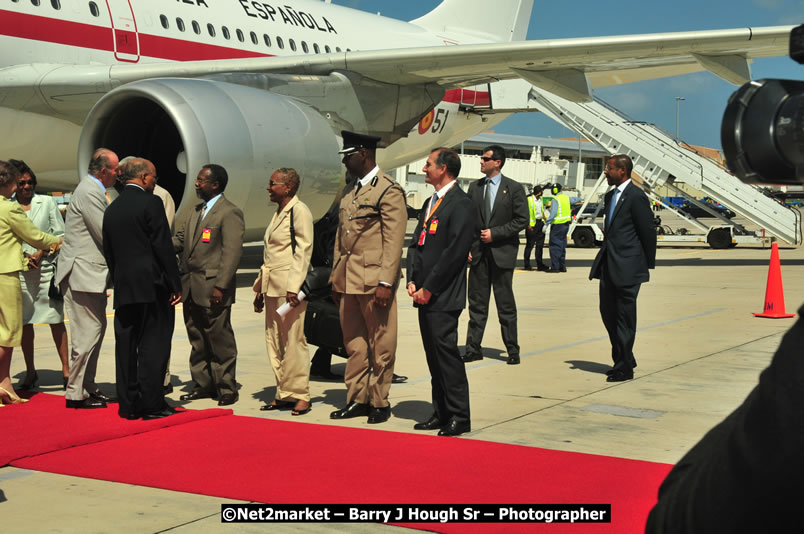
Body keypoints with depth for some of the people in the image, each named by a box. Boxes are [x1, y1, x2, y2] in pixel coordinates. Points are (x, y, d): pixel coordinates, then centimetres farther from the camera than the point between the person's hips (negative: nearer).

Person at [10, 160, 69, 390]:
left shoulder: (47, 202, 8)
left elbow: (60, 234, 6)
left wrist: (41, 253, -7)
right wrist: (21, 256, -8)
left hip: (47, 267, -1)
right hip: (19, 271, 1)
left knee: (56, 319, -2)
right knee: (24, 321, 6)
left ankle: (66, 370, 2)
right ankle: (30, 373, 15)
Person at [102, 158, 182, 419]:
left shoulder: (111, 209, 13)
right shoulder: (151, 203, -8)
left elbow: (108, 253, 15)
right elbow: (163, 247, -12)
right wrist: (175, 285, -8)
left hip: (123, 289, 7)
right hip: (151, 285, -7)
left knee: (126, 346, 8)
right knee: (153, 346, -3)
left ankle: (129, 404, 12)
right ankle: (151, 404, -3)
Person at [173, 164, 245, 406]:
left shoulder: (230, 213, -9)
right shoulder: (192, 213, 18)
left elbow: (232, 252, -14)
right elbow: (179, 240, 16)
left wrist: (221, 286, -19)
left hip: (212, 288, -8)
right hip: (190, 287, 8)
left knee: (220, 340, -1)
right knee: (197, 341, 14)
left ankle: (226, 388, 7)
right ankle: (202, 384, 23)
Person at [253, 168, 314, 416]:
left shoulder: (299, 211, -8)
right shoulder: (278, 212, 19)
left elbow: (303, 251, -14)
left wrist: (293, 287, -20)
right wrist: (260, 288, 20)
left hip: (289, 286, -9)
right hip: (272, 287, 9)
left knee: (293, 341, -6)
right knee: (274, 342, 9)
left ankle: (300, 394, 0)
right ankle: (283, 394, 15)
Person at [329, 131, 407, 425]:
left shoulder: (388, 191, -9)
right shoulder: (350, 193, 17)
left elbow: (394, 241, -13)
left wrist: (385, 283, -19)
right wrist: (335, 277, 16)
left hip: (374, 280, -8)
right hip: (348, 280, 8)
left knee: (380, 344, 1)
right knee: (354, 343, 12)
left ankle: (379, 402, 10)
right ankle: (357, 398, 20)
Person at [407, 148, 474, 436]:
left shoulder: (460, 204, -11)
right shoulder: (430, 203, 18)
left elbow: (455, 252, -17)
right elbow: (416, 243, 18)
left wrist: (429, 288, -15)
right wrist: (412, 281, 5)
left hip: (443, 296, -9)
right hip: (425, 294, 9)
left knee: (446, 352, -7)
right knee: (434, 355, 11)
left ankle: (459, 417, 0)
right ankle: (441, 412, 19)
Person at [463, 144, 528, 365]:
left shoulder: (514, 188, -2)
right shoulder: (474, 187, 10)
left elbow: (522, 220, -6)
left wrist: (495, 233, -12)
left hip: (502, 253, -4)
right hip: (478, 253, 4)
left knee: (506, 304, 2)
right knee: (477, 303, 5)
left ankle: (513, 350, 11)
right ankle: (473, 349, 10)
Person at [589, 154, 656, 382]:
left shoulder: (636, 197, -13)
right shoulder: (611, 196, 14)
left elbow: (648, 232, -10)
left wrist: (648, 264, -4)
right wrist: (605, 256, 16)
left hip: (628, 268, -9)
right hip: (609, 265, 9)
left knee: (625, 317, -1)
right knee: (608, 312, 11)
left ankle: (624, 367, 8)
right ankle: (624, 359, 26)